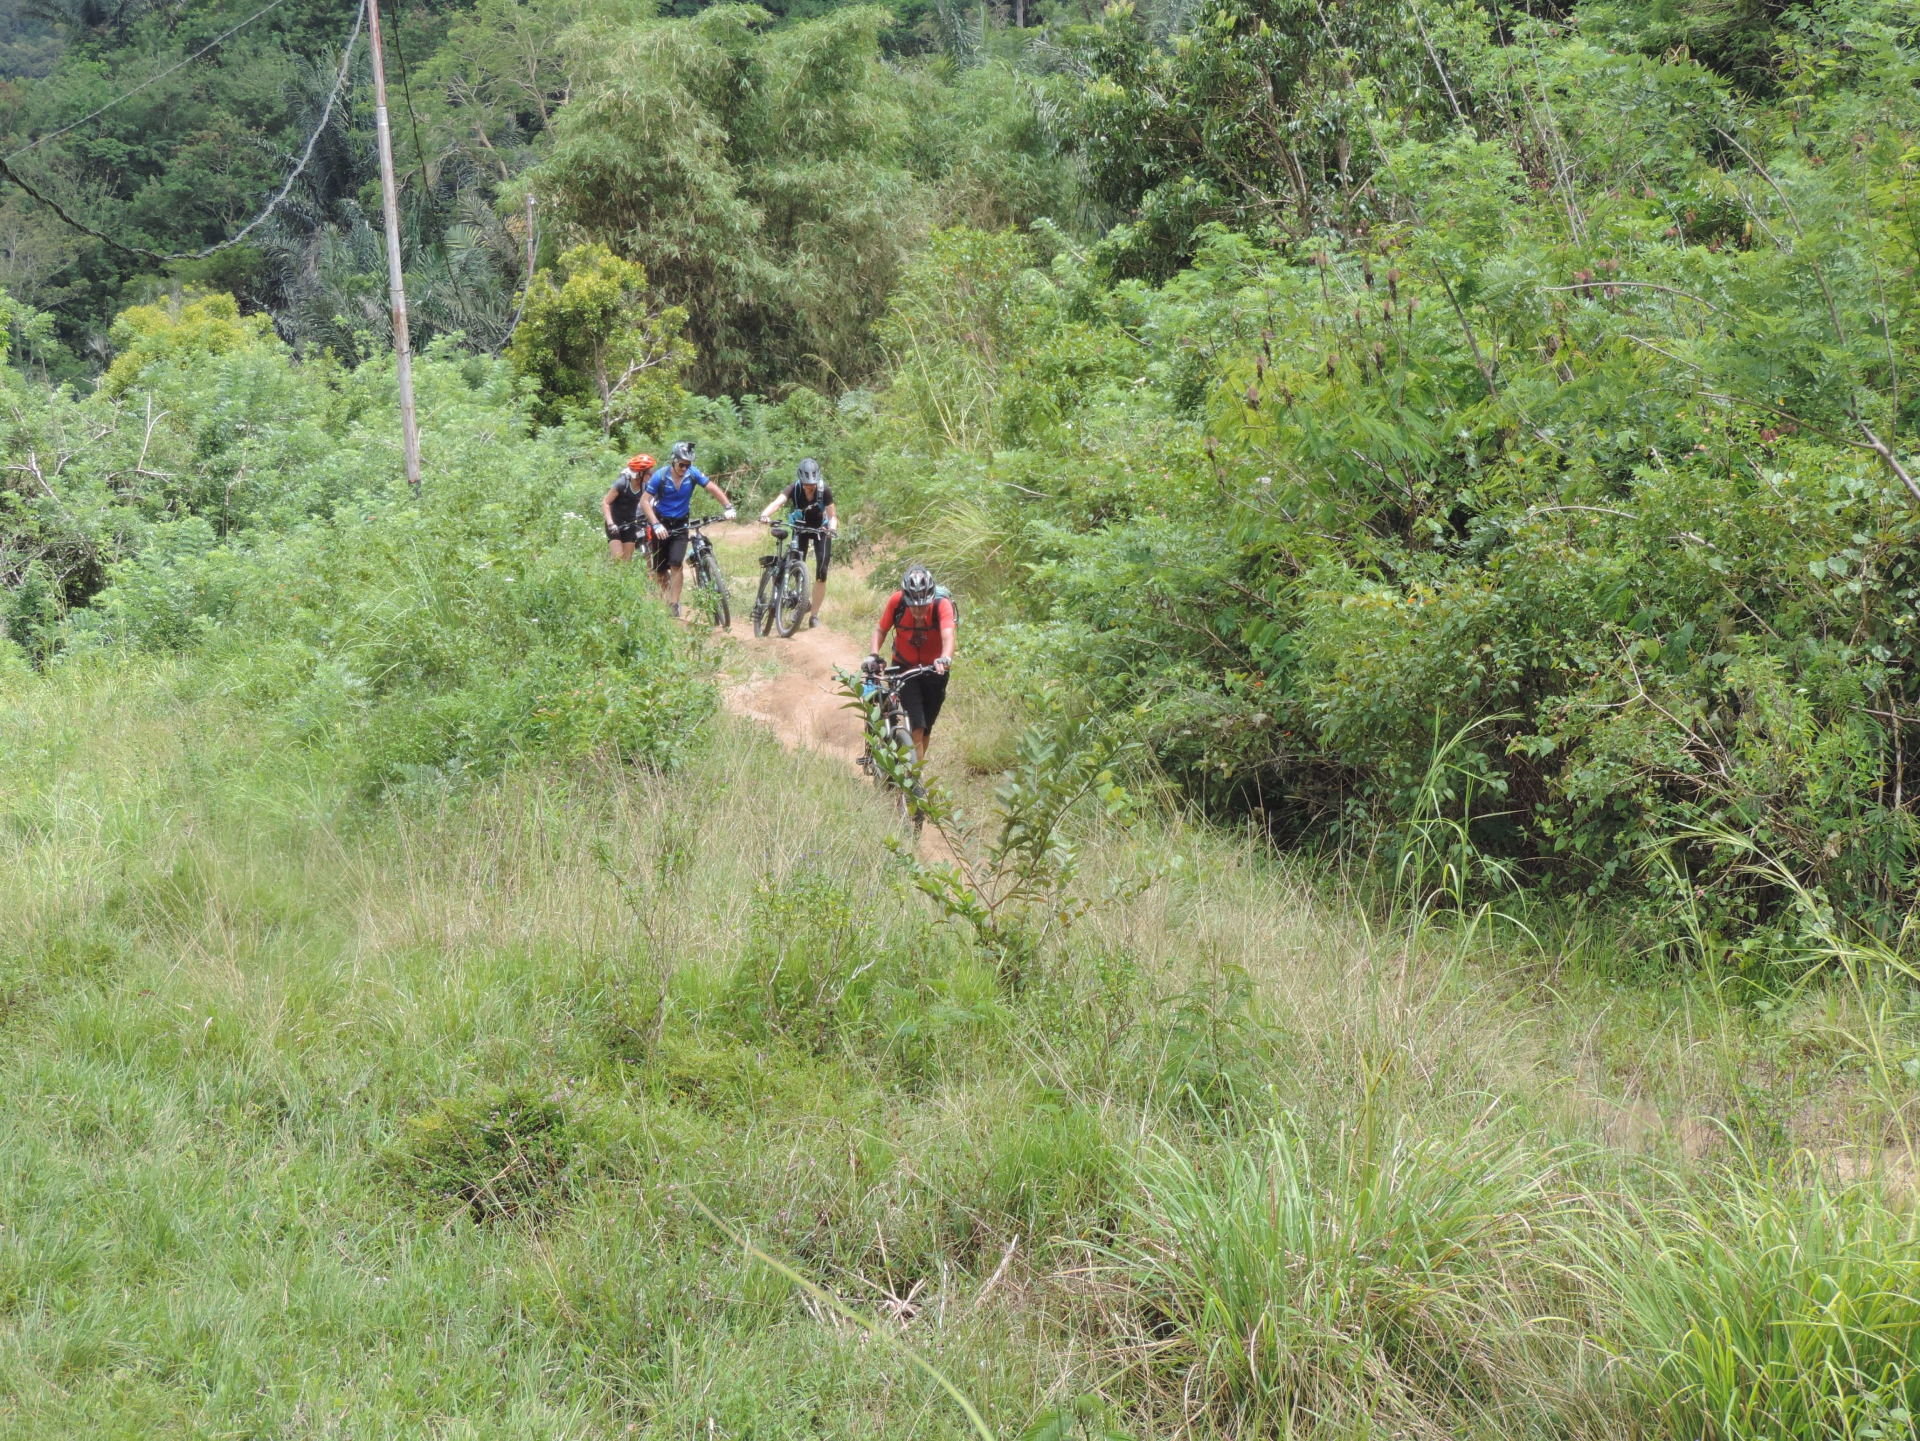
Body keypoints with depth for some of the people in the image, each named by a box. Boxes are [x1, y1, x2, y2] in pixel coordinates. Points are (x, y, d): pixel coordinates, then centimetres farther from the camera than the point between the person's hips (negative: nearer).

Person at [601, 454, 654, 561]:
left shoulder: (645, 486, -9)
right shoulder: (622, 484, -23)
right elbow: (605, 503, -21)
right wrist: (610, 523, -31)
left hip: (630, 524, 5)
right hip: (616, 524, -5)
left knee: (627, 560, 2)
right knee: (618, 558, -17)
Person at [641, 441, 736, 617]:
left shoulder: (692, 474, -10)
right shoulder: (660, 476, -16)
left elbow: (713, 488, -6)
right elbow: (644, 501, -17)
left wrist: (728, 507, -21)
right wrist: (656, 524, -28)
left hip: (680, 525, 1)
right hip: (661, 525, -1)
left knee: (676, 564, -17)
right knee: (660, 569, 5)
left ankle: (674, 605, -13)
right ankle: (665, 599, 29)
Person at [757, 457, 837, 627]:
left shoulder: (824, 490, -26)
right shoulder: (794, 489, -27)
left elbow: (832, 516, -22)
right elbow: (777, 502, -43)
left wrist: (832, 528, -45)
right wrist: (765, 514, -63)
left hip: (820, 529, -1)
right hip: (800, 527, 1)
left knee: (821, 571, -10)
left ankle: (814, 615, -1)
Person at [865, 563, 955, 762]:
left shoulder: (942, 605, -26)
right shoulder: (897, 601, -21)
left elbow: (948, 636, -41)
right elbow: (881, 630, -9)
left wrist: (945, 659, -61)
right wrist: (874, 655, -27)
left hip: (933, 670, 0)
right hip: (905, 667, 0)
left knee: (926, 726, 11)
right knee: (917, 724, -17)